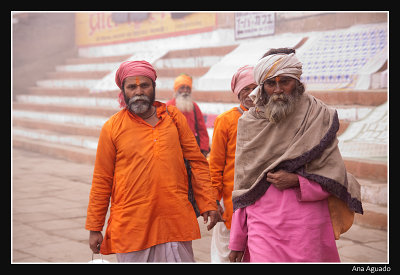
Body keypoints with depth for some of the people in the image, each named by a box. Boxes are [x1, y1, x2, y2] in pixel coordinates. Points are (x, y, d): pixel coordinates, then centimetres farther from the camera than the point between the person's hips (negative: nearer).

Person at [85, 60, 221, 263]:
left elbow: (197, 162, 10)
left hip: (175, 221, 2)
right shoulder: (112, 128, 1)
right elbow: (101, 181, 4)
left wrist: (207, 204, 4)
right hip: (131, 226, -1)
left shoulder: (173, 117, 7)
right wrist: (94, 228, 5)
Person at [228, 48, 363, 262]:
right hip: (262, 226, 1)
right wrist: (236, 242, 7)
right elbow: (242, 187, 9)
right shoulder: (249, 123, 7)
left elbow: (335, 176, 2)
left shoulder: (319, 117, 1)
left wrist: (298, 181, -15)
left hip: (307, 225, -1)